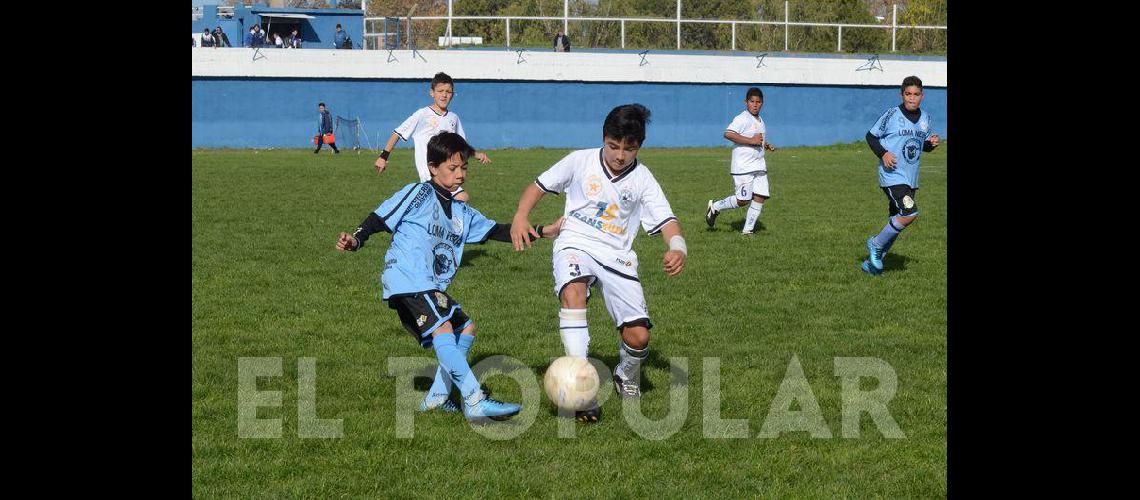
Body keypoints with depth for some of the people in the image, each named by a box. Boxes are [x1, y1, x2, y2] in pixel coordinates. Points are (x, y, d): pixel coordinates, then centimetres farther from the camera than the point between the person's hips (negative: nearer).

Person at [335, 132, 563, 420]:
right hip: (407, 280, -10)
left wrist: (543, 232, 15)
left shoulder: (462, 213, 21)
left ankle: (437, 396, 14)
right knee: (442, 328, -24)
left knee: (466, 328, 12)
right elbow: (379, 219, -3)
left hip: (432, 288, 10)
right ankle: (475, 402, -35)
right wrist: (356, 240, -21)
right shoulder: (417, 194, 0)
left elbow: (496, 231, 21)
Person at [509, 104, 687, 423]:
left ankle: (626, 376, 30)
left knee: (638, 336, -10)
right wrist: (521, 217, -11)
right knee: (573, 292, -37)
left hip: (617, 256, 2)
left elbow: (666, 222, -5)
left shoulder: (642, 180, 1)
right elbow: (539, 186, 8)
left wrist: (677, 249, -27)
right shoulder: (581, 161, -1)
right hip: (576, 244, -1)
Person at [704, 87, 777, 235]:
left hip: (759, 166, 8)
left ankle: (747, 230, 4)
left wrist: (766, 145, 13)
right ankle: (715, 207, 14)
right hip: (743, 166, -8)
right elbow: (728, 134, -26)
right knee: (742, 200, -9)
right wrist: (751, 140, -25)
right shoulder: (742, 119, -11)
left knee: (760, 198, -2)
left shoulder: (760, 121, 17)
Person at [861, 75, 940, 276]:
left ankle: (872, 263, 23)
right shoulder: (892, 114, -8)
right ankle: (876, 244, -3)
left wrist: (932, 143, 0)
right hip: (892, 175, -7)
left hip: (911, 179, 7)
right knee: (910, 214, -23)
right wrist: (883, 153, -16)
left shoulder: (925, 118, 10)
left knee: (895, 222, 9)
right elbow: (871, 136, -1)